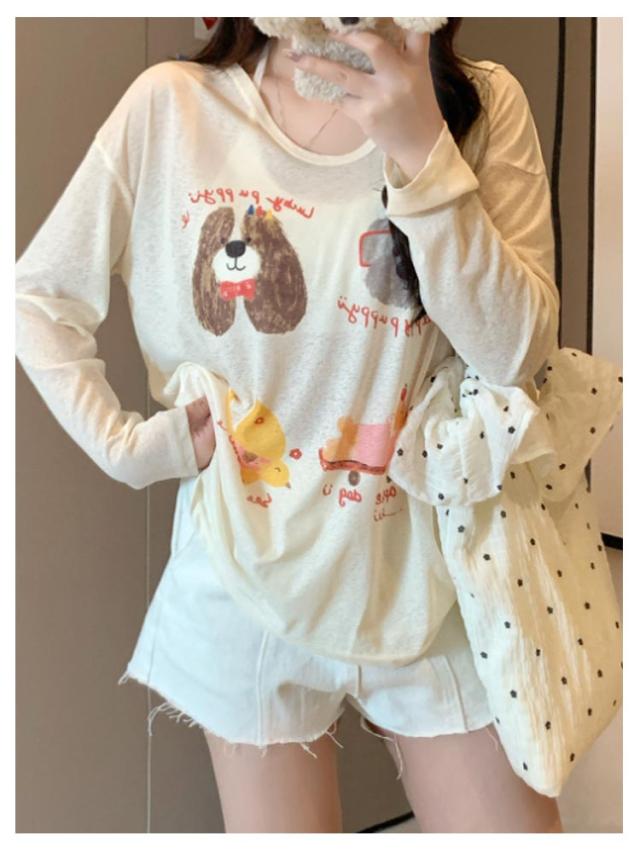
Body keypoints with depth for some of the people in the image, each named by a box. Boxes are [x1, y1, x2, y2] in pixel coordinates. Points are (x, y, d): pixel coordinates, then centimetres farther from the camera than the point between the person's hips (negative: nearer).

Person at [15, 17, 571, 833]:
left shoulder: (483, 104, -6)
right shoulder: (172, 106, -7)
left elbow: (517, 349, -16)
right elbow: (37, 297, 1)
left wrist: (423, 152, -24)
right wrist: (130, 445, -8)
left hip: (428, 575, 1)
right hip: (253, 575, 0)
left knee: (511, 817, 11)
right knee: (278, 822, 15)